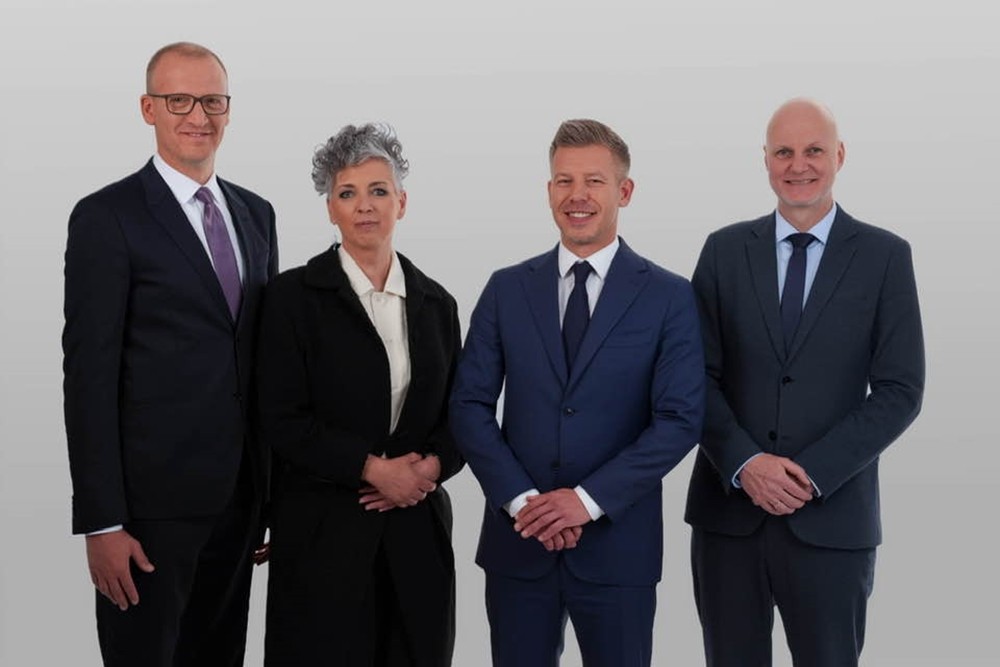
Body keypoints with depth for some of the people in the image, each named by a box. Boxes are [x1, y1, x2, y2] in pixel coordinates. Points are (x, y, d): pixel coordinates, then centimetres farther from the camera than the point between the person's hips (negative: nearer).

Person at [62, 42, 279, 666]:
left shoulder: (256, 212, 11)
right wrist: (101, 522, -15)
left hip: (240, 495, 6)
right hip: (152, 498, -6)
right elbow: (89, 374, -11)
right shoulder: (107, 217, -8)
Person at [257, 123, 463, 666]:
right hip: (323, 531, -3)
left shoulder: (435, 302, 10)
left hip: (417, 525, 4)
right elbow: (281, 419, -8)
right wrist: (373, 467, -15)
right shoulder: (294, 295, -2)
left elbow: (458, 412, 12)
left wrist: (431, 466, -8)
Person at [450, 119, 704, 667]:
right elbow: (469, 405, 2)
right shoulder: (507, 289, 5)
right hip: (517, 542, 2)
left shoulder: (668, 297, -1)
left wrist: (590, 498, -16)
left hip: (618, 544, -1)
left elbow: (680, 419, -8)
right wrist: (520, 498, -11)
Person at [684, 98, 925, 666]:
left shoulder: (885, 256, 1)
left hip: (831, 518, -2)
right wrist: (744, 463, -13)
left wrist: (811, 472, -13)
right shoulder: (725, 250, 6)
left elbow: (900, 390, -4)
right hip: (727, 511, 2)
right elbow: (699, 376, 3)